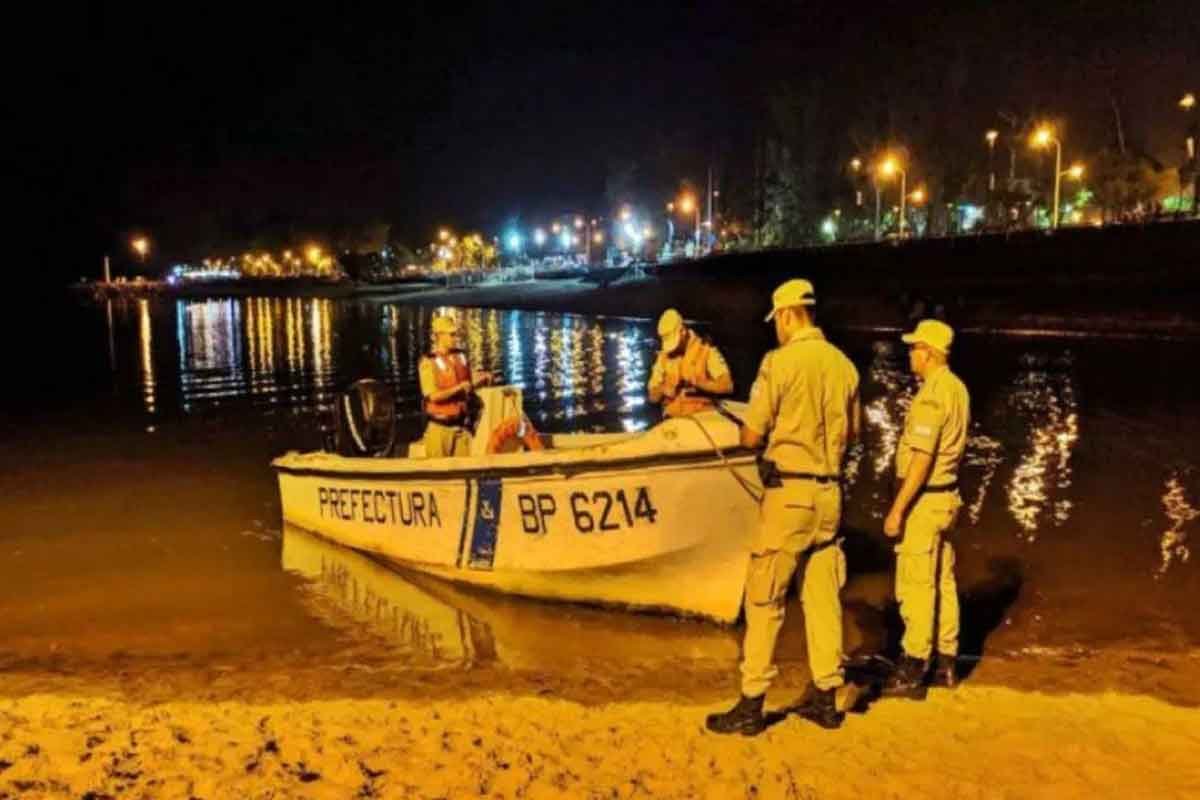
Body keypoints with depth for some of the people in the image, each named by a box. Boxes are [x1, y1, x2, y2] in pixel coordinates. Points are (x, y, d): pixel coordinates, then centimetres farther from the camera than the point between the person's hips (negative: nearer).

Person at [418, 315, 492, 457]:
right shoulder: (428, 362, -9)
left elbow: (469, 385, 16)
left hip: (461, 426, 5)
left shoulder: (461, 357, 8)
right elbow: (434, 396, -16)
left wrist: (481, 380, -4)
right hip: (440, 428, -5)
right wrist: (461, 387, -17)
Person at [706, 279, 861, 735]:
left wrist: (744, 430, 13)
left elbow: (752, 437, -10)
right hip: (829, 492, 6)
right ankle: (825, 697, 22)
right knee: (823, 596, 13)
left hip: (789, 491, -6)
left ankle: (751, 705, 7)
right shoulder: (844, 365, 6)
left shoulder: (779, 362, -12)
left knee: (764, 599, 1)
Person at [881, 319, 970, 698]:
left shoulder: (931, 396, -19)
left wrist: (897, 509, -20)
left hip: (924, 499, -10)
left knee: (916, 585, -3)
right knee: (942, 581, 14)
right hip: (947, 494, 10)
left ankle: (913, 670, 3)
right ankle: (946, 663, 23)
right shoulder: (956, 388, 10)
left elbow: (922, 459, -23)